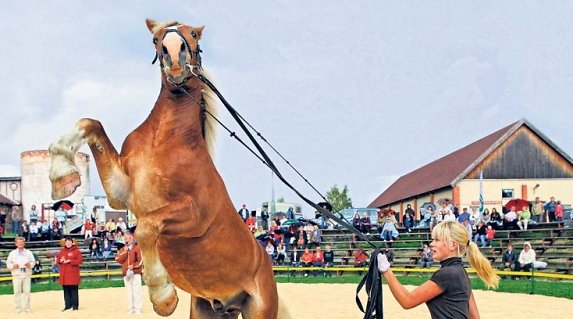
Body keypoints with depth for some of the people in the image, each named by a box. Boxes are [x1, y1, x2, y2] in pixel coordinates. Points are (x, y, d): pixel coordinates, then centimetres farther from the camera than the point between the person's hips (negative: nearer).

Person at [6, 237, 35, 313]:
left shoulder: (29, 253, 10)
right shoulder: (12, 253, 7)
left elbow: (33, 262, 5)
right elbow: (8, 264, 4)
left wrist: (30, 264, -16)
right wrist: (13, 266, -16)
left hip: (27, 275, 1)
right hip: (17, 275, -1)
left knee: (27, 291, 0)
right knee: (17, 292, 0)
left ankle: (27, 307, 7)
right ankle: (18, 308, 7)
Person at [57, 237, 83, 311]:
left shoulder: (76, 251, -2)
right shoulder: (62, 251, 14)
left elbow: (80, 260, -12)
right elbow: (58, 260, 16)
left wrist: (69, 261, -18)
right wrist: (60, 261, -8)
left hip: (73, 275, -5)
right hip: (64, 275, 5)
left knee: (74, 291, -3)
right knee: (66, 291, 9)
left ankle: (75, 306, 2)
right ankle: (67, 306, 16)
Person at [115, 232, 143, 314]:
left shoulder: (137, 248, 2)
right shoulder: (122, 250, 15)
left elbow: (141, 260, -4)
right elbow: (118, 260, 1)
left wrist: (133, 266, -13)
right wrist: (125, 252, -6)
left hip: (136, 272, -4)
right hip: (126, 273, 4)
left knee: (136, 291, -7)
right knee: (129, 291, 4)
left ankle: (137, 309, -7)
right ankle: (131, 308, 7)